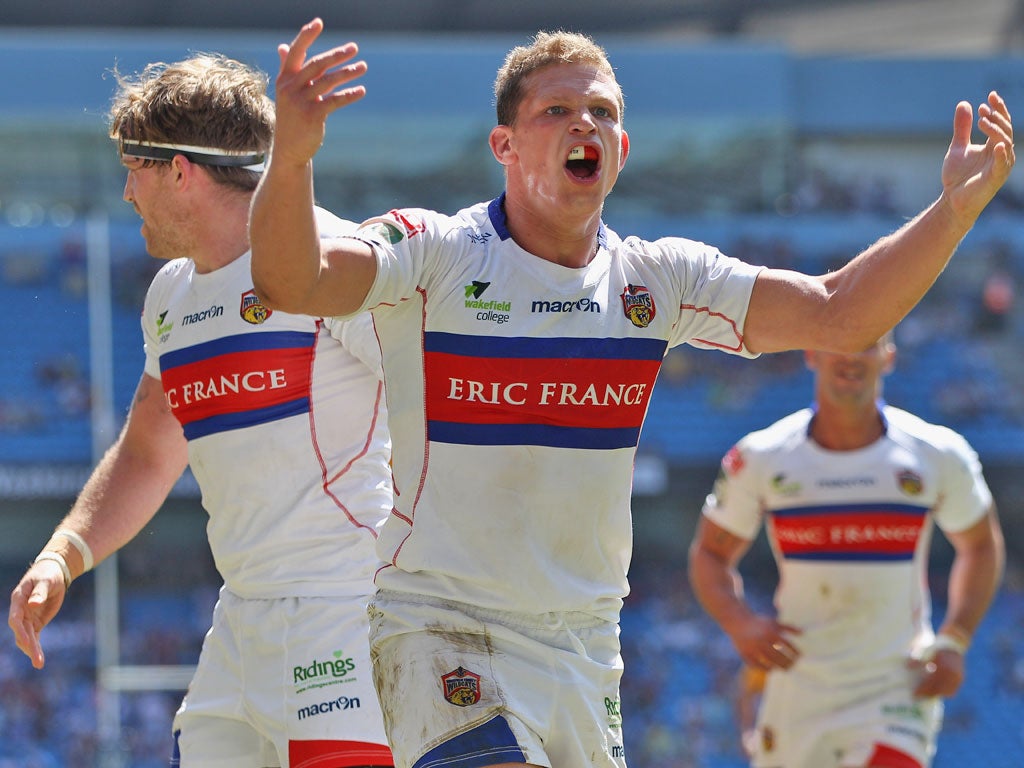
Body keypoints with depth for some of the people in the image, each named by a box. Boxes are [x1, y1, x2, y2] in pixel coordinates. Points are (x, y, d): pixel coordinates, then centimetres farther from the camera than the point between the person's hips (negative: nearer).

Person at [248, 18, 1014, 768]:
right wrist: (291, 153, -47)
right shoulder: (431, 253, -9)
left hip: (585, 644, 5)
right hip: (438, 621, -5)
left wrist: (955, 210, -14)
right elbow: (291, 282, -27)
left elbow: (835, 316, 1)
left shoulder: (655, 280, 5)